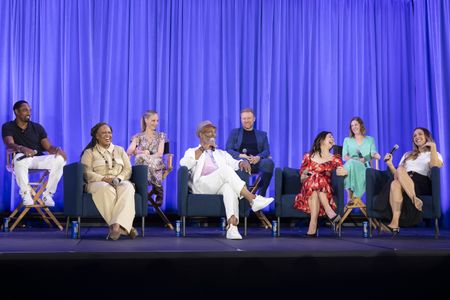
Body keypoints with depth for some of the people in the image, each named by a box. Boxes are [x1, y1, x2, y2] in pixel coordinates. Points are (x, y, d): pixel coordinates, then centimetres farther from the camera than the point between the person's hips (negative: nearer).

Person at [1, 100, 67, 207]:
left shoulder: (37, 127, 15)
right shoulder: (8, 127, 6)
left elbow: (49, 147, 6)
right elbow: (10, 145, -14)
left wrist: (57, 149, -20)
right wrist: (22, 149, -38)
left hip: (38, 159, 3)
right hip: (20, 158, -3)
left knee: (60, 159, -25)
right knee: (20, 158, -41)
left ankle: (47, 194, -17)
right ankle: (26, 194, -30)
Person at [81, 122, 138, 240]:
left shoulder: (120, 150, 23)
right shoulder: (89, 152, 12)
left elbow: (128, 169, 12)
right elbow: (87, 173, -2)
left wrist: (118, 178, -11)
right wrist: (104, 179, -18)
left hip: (120, 183, 2)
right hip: (98, 183, -2)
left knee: (127, 187, -36)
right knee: (106, 189, -40)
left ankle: (116, 226, -51)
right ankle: (125, 227, -42)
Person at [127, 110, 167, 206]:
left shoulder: (161, 136, 15)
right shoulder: (138, 136, 15)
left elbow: (160, 153, -1)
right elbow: (129, 151, -3)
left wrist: (146, 156, -18)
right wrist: (141, 152, -22)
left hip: (156, 165, 0)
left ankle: (155, 189, -23)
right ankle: (157, 189, -30)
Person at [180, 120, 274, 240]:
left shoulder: (222, 154, 34)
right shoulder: (192, 152, 24)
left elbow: (234, 163, 13)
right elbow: (184, 165, -1)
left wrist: (242, 162, -11)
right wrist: (202, 149, -2)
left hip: (220, 186, 3)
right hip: (202, 186, -3)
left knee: (229, 185, -37)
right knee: (226, 170, -32)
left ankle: (232, 226, -53)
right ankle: (253, 200, -38)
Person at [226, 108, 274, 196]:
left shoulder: (262, 134, 25)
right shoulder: (234, 132, 21)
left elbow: (266, 151, 11)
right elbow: (228, 149, 9)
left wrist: (258, 157, -13)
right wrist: (240, 155, -12)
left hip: (257, 162, 2)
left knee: (269, 162, -34)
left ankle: (261, 194, -26)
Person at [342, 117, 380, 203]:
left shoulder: (370, 140, 22)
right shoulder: (347, 140, 22)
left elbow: (373, 153, 4)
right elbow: (345, 157, 7)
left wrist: (376, 155, -22)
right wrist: (356, 160, -12)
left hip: (364, 167, -1)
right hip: (350, 166, 1)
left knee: (352, 164, -38)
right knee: (351, 163, -39)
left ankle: (352, 196, -38)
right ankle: (350, 197, -42)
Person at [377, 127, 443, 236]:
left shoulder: (434, 154, 22)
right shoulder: (407, 155, 35)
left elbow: (436, 166, -5)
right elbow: (397, 175, 24)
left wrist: (433, 146, -2)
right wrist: (390, 164, 9)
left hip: (421, 184, -3)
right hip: (403, 183, 3)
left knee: (400, 169, -34)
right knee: (395, 184, -37)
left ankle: (414, 199, -44)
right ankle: (395, 223, -49)